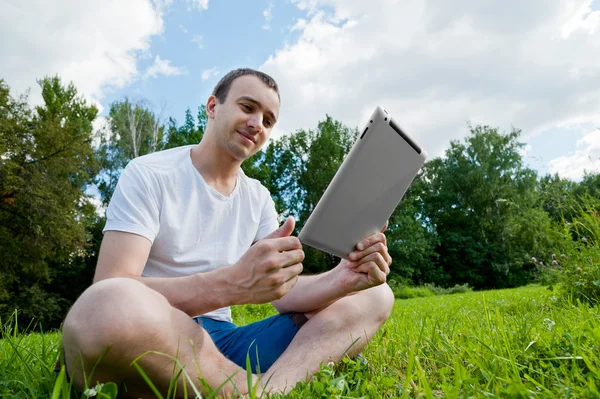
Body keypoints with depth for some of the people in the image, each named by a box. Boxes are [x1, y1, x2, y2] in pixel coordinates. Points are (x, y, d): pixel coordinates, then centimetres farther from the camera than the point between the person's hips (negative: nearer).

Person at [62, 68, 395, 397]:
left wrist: (343, 279, -19)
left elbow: (285, 292, 3)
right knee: (110, 308, -41)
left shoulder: (259, 198, 10)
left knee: (374, 296, -4)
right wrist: (236, 283, -33)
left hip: (223, 341, 5)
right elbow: (109, 297, -19)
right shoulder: (148, 174, -6)